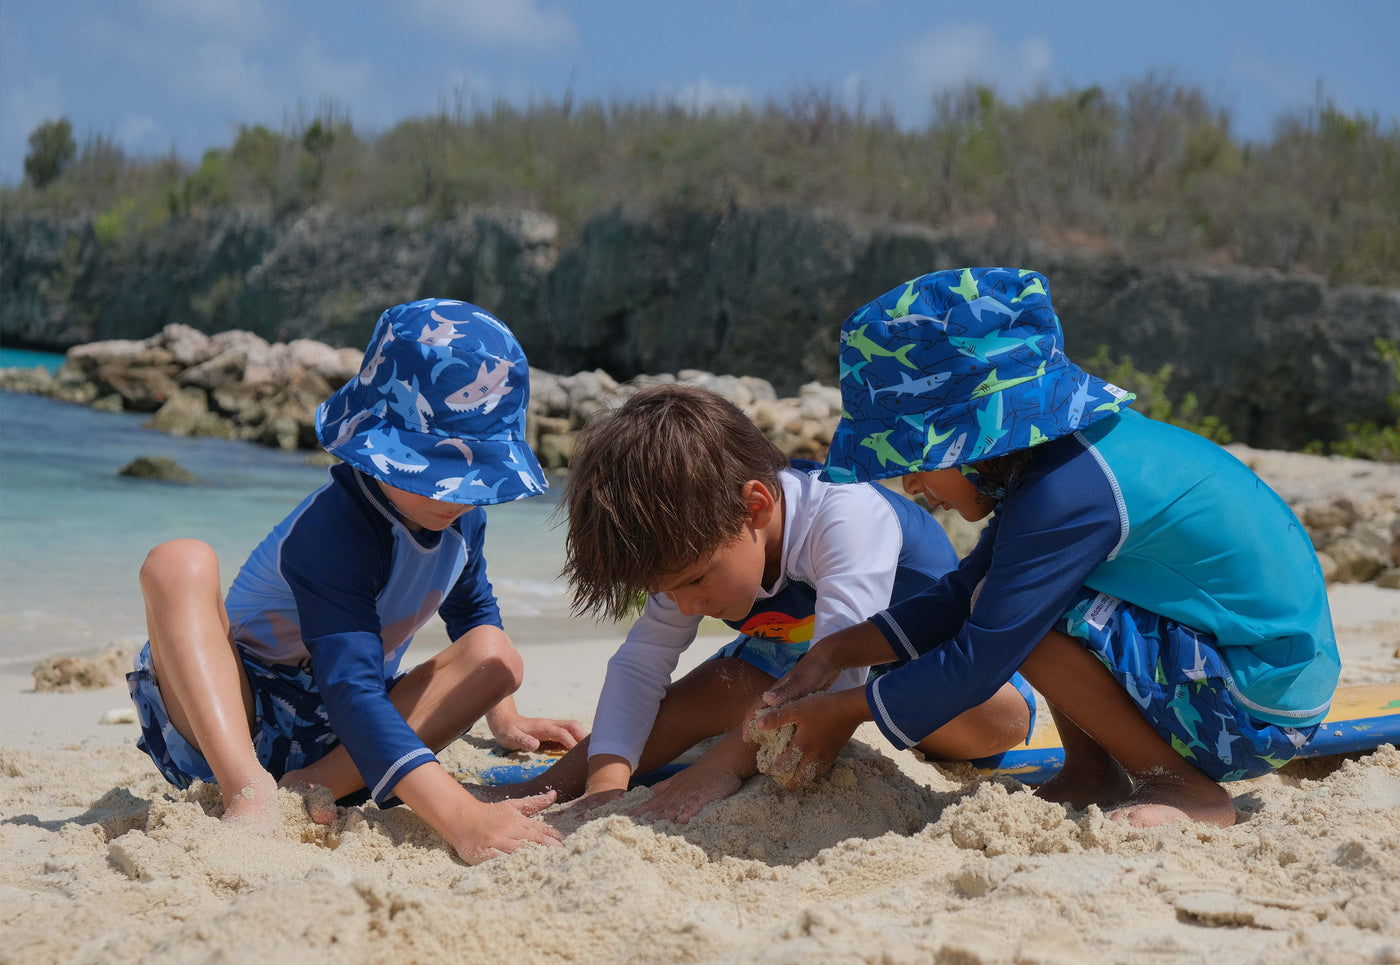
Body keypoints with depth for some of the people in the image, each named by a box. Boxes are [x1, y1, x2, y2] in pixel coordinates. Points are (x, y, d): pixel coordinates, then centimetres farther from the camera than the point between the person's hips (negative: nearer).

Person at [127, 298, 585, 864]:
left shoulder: (461, 511, -3)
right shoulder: (333, 530, -29)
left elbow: (473, 609, 22)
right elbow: (351, 694, -42)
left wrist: (503, 718, 15)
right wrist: (460, 817, -54)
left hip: (329, 742, 7)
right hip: (224, 725, -6)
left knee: (495, 654, -14)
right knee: (179, 563, -32)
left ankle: (315, 787, -24)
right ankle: (249, 794, -46)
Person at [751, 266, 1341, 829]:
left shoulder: (1065, 493, -25)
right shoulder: (1064, 453, 6)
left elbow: (977, 663, -20)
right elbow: (963, 596, 16)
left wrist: (845, 712, -8)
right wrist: (840, 650, 9)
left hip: (1263, 716, -10)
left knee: (1021, 615, -21)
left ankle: (1188, 792, -9)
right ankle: (1092, 775, 10)